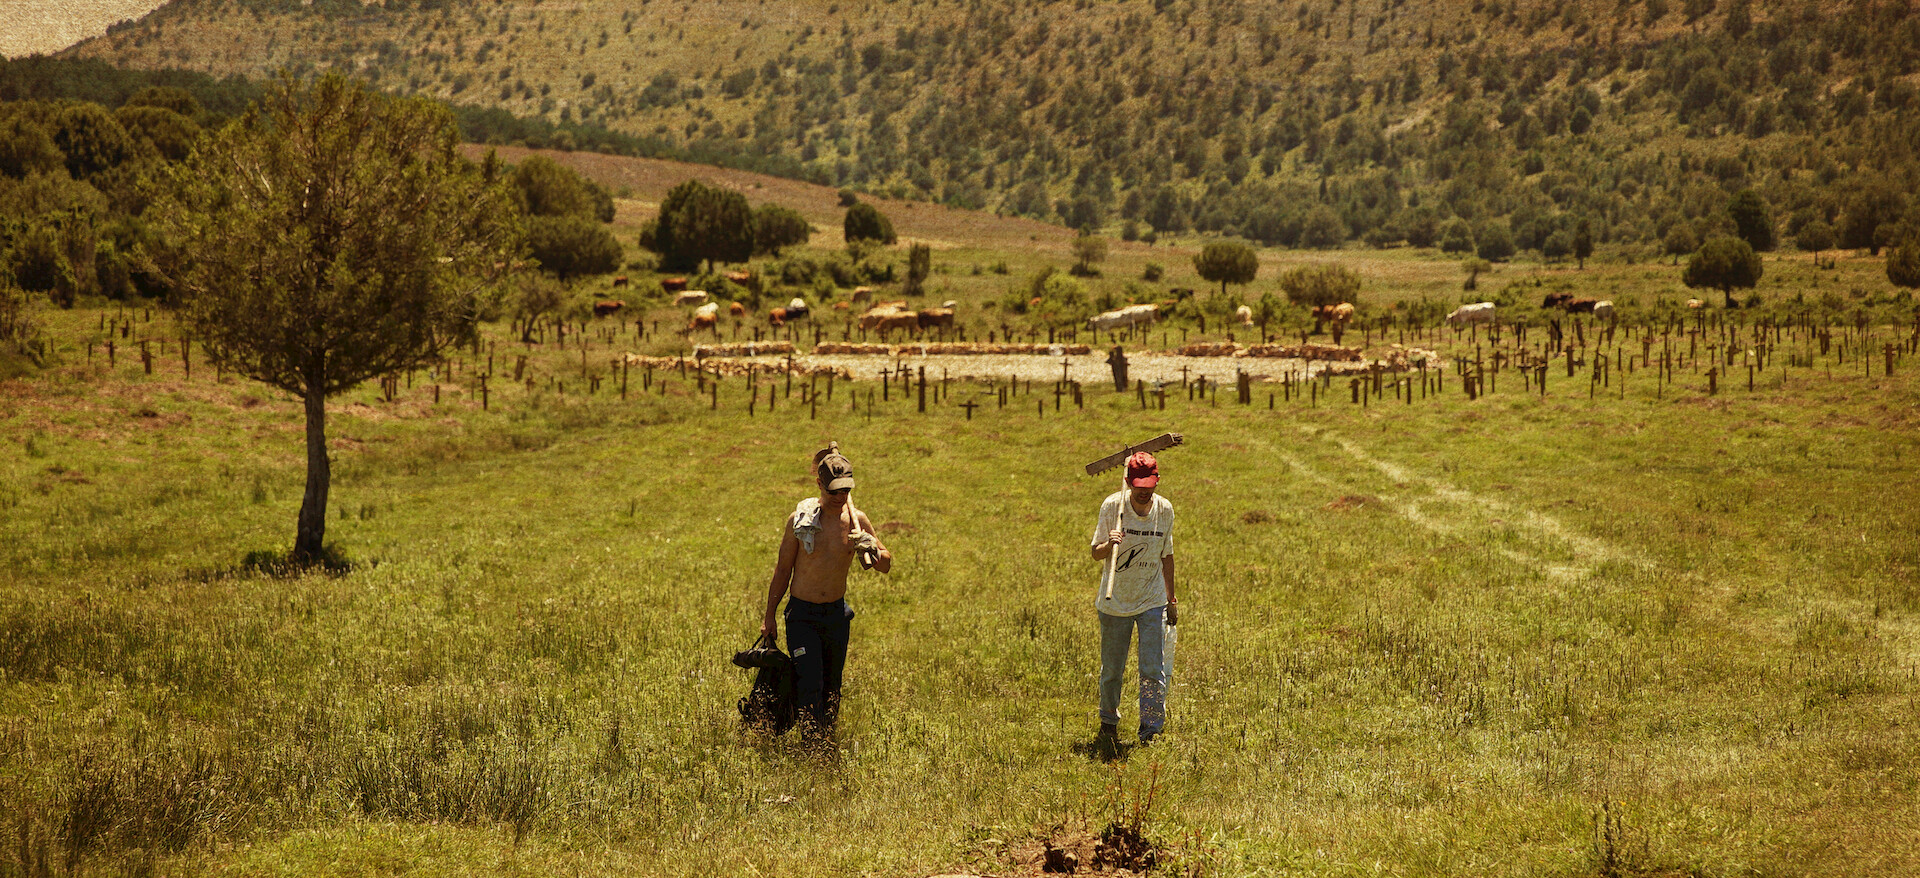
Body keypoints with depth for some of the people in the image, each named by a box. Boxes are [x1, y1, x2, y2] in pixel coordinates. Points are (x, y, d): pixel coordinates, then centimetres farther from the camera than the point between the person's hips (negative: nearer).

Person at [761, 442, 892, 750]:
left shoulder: (856, 520, -2)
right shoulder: (800, 519, -8)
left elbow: (886, 565, 5)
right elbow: (783, 570, 1)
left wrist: (873, 550, -18)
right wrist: (769, 616, 2)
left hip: (837, 613, 3)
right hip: (802, 615, -3)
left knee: (831, 688, 11)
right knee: (810, 685, -13)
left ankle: (827, 743, 24)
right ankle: (815, 747, -14)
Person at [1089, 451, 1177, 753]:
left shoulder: (1165, 509, -3)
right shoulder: (1112, 506, -12)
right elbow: (1096, 553, -10)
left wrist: (1171, 599, 14)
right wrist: (1110, 544, -33)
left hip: (1153, 602, 1)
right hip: (1115, 603, -1)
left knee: (1153, 670, -8)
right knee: (1111, 671, 9)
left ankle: (1150, 733, 1)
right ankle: (1109, 725, 33)